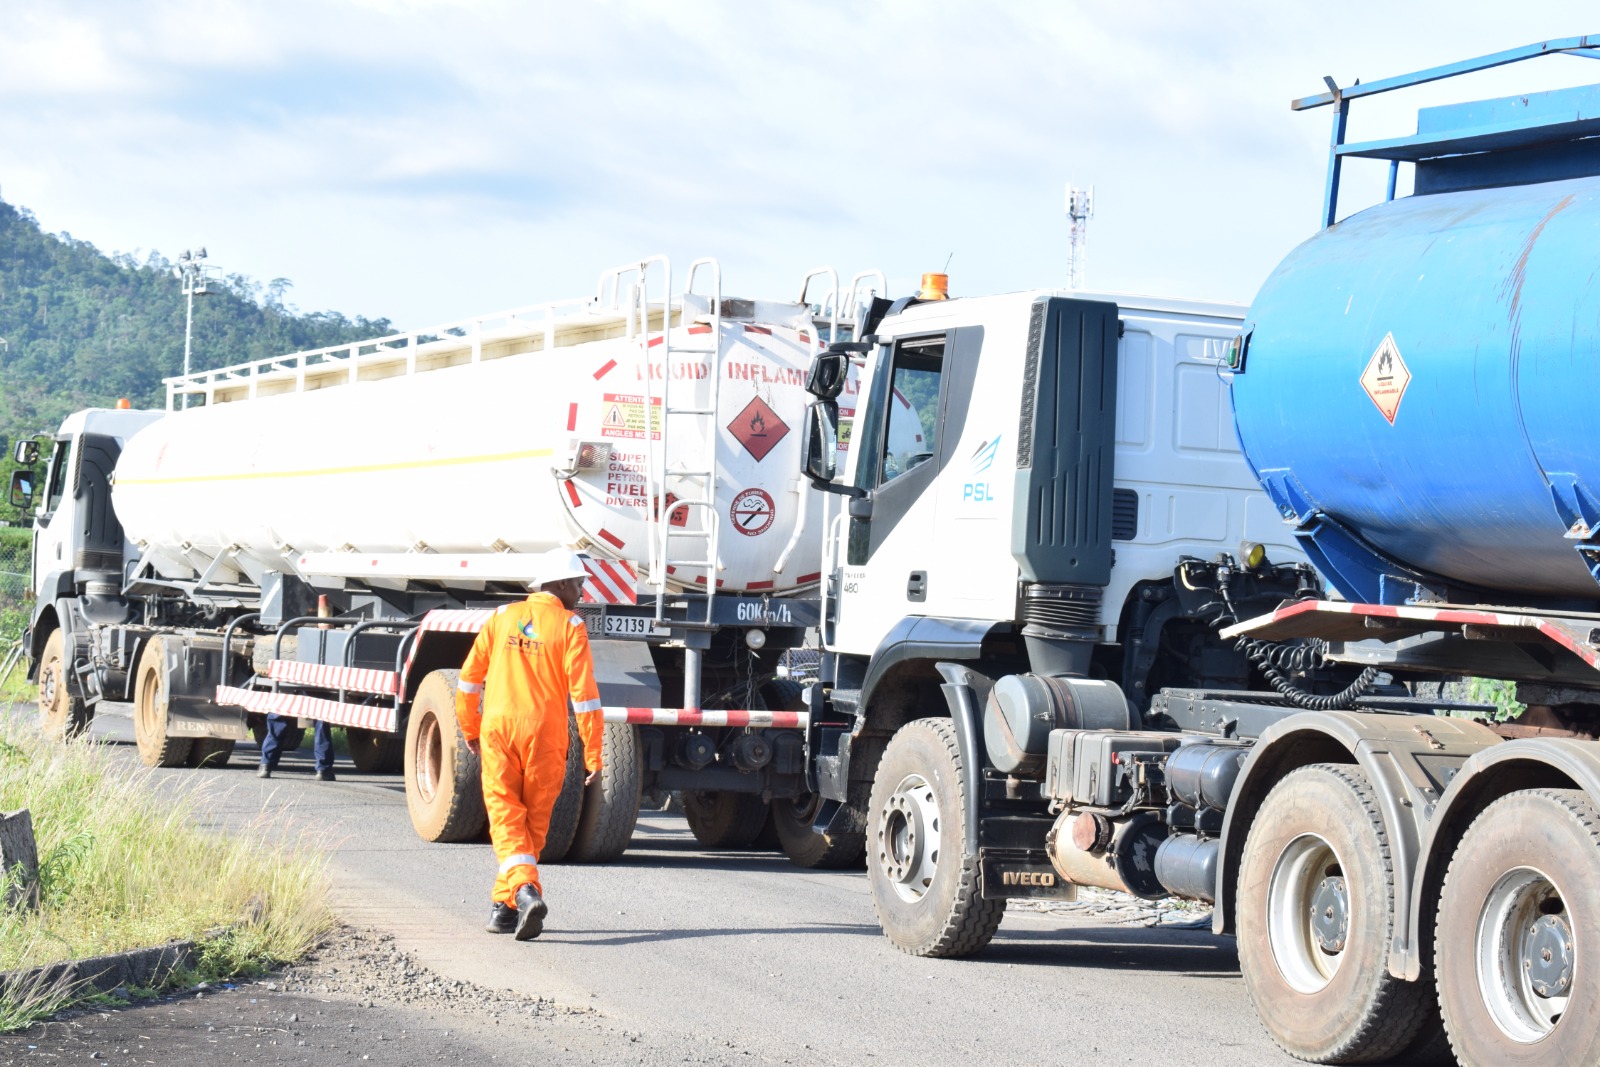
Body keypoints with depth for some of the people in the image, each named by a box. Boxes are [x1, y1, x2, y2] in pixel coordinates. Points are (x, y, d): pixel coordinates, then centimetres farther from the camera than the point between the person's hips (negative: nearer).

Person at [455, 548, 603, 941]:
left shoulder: (502, 617, 8)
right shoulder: (569, 626, -4)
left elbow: (469, 677, 11)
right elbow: (584, 694, -9)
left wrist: (470, 729, 25)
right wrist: (593, 756, -4)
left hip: (497, 730, 2)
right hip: (543, 735, -2)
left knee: (506, 817, 2)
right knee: (534, 821, 13)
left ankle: (524, 890, -22)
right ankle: (504, 906, 18)